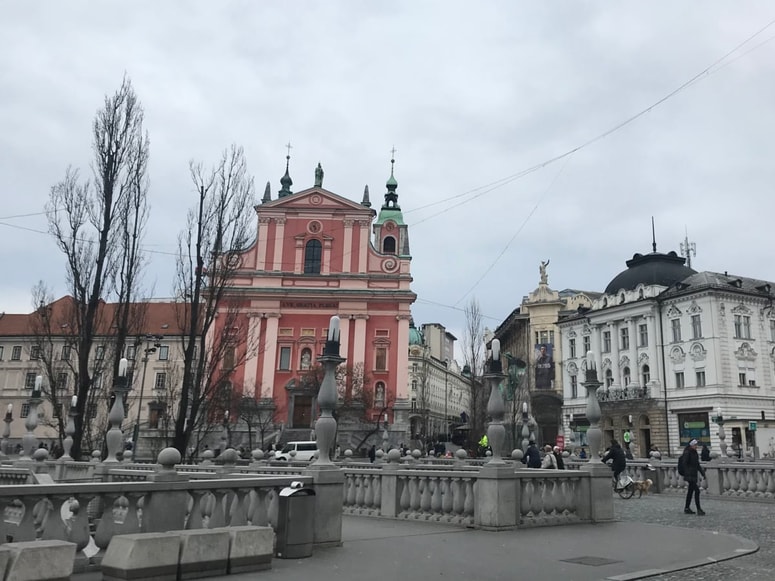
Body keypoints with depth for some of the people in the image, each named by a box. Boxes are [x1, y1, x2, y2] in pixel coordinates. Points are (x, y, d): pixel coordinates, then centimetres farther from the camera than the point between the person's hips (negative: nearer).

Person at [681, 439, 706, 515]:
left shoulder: (695, 452, 13)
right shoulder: (687, 453, -14)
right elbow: (684, 464, -18)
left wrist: (702, 472, 18)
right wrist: (687, 475, -23)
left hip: (694, 474, 9)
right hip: (690, 475, -9)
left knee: (690, 491, 13)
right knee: (697, 490, -11)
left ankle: (686, 508, 20)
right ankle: (698, 509, -9)